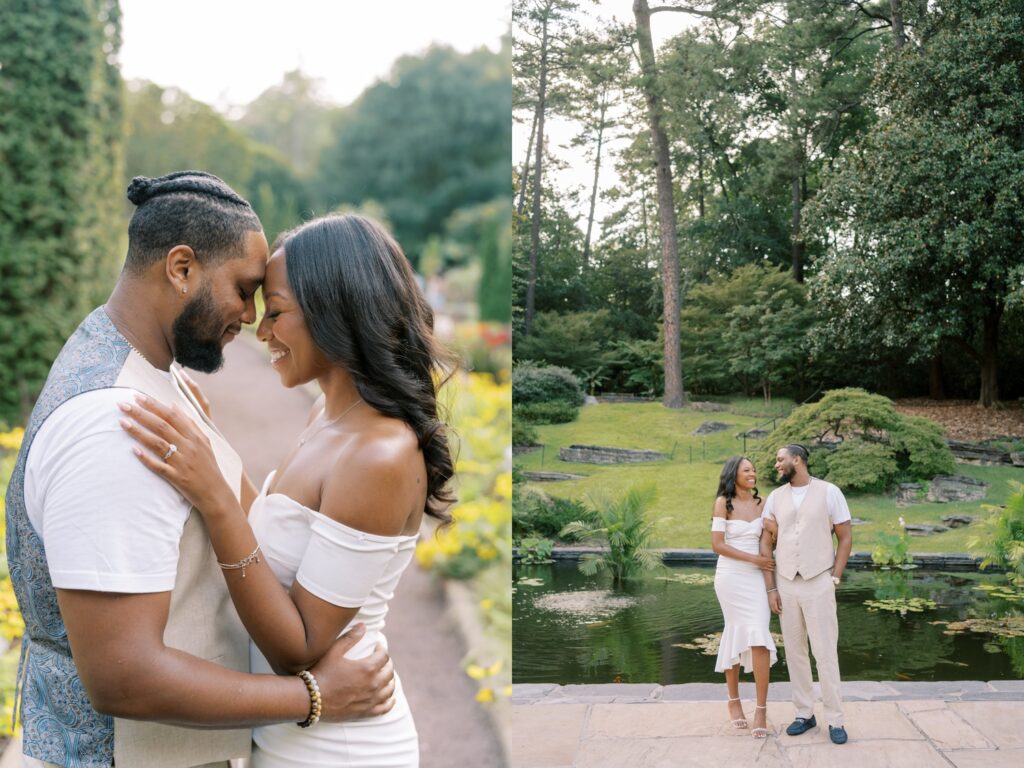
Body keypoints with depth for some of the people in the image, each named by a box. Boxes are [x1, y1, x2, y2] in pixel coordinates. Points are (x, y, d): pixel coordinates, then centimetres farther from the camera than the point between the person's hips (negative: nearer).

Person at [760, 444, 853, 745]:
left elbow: (846, 538, 0)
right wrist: (770, 588, 0)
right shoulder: (775, 497, 5)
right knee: (795, 652, 8)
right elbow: (766, 544, 5)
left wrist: (834, 579, -6)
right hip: (786, 585, 4)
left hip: (818, 584, -3)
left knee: (825, 653, -3)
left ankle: (835, 720, 5)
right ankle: (804, 714, 18)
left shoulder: (829, 492, -4)